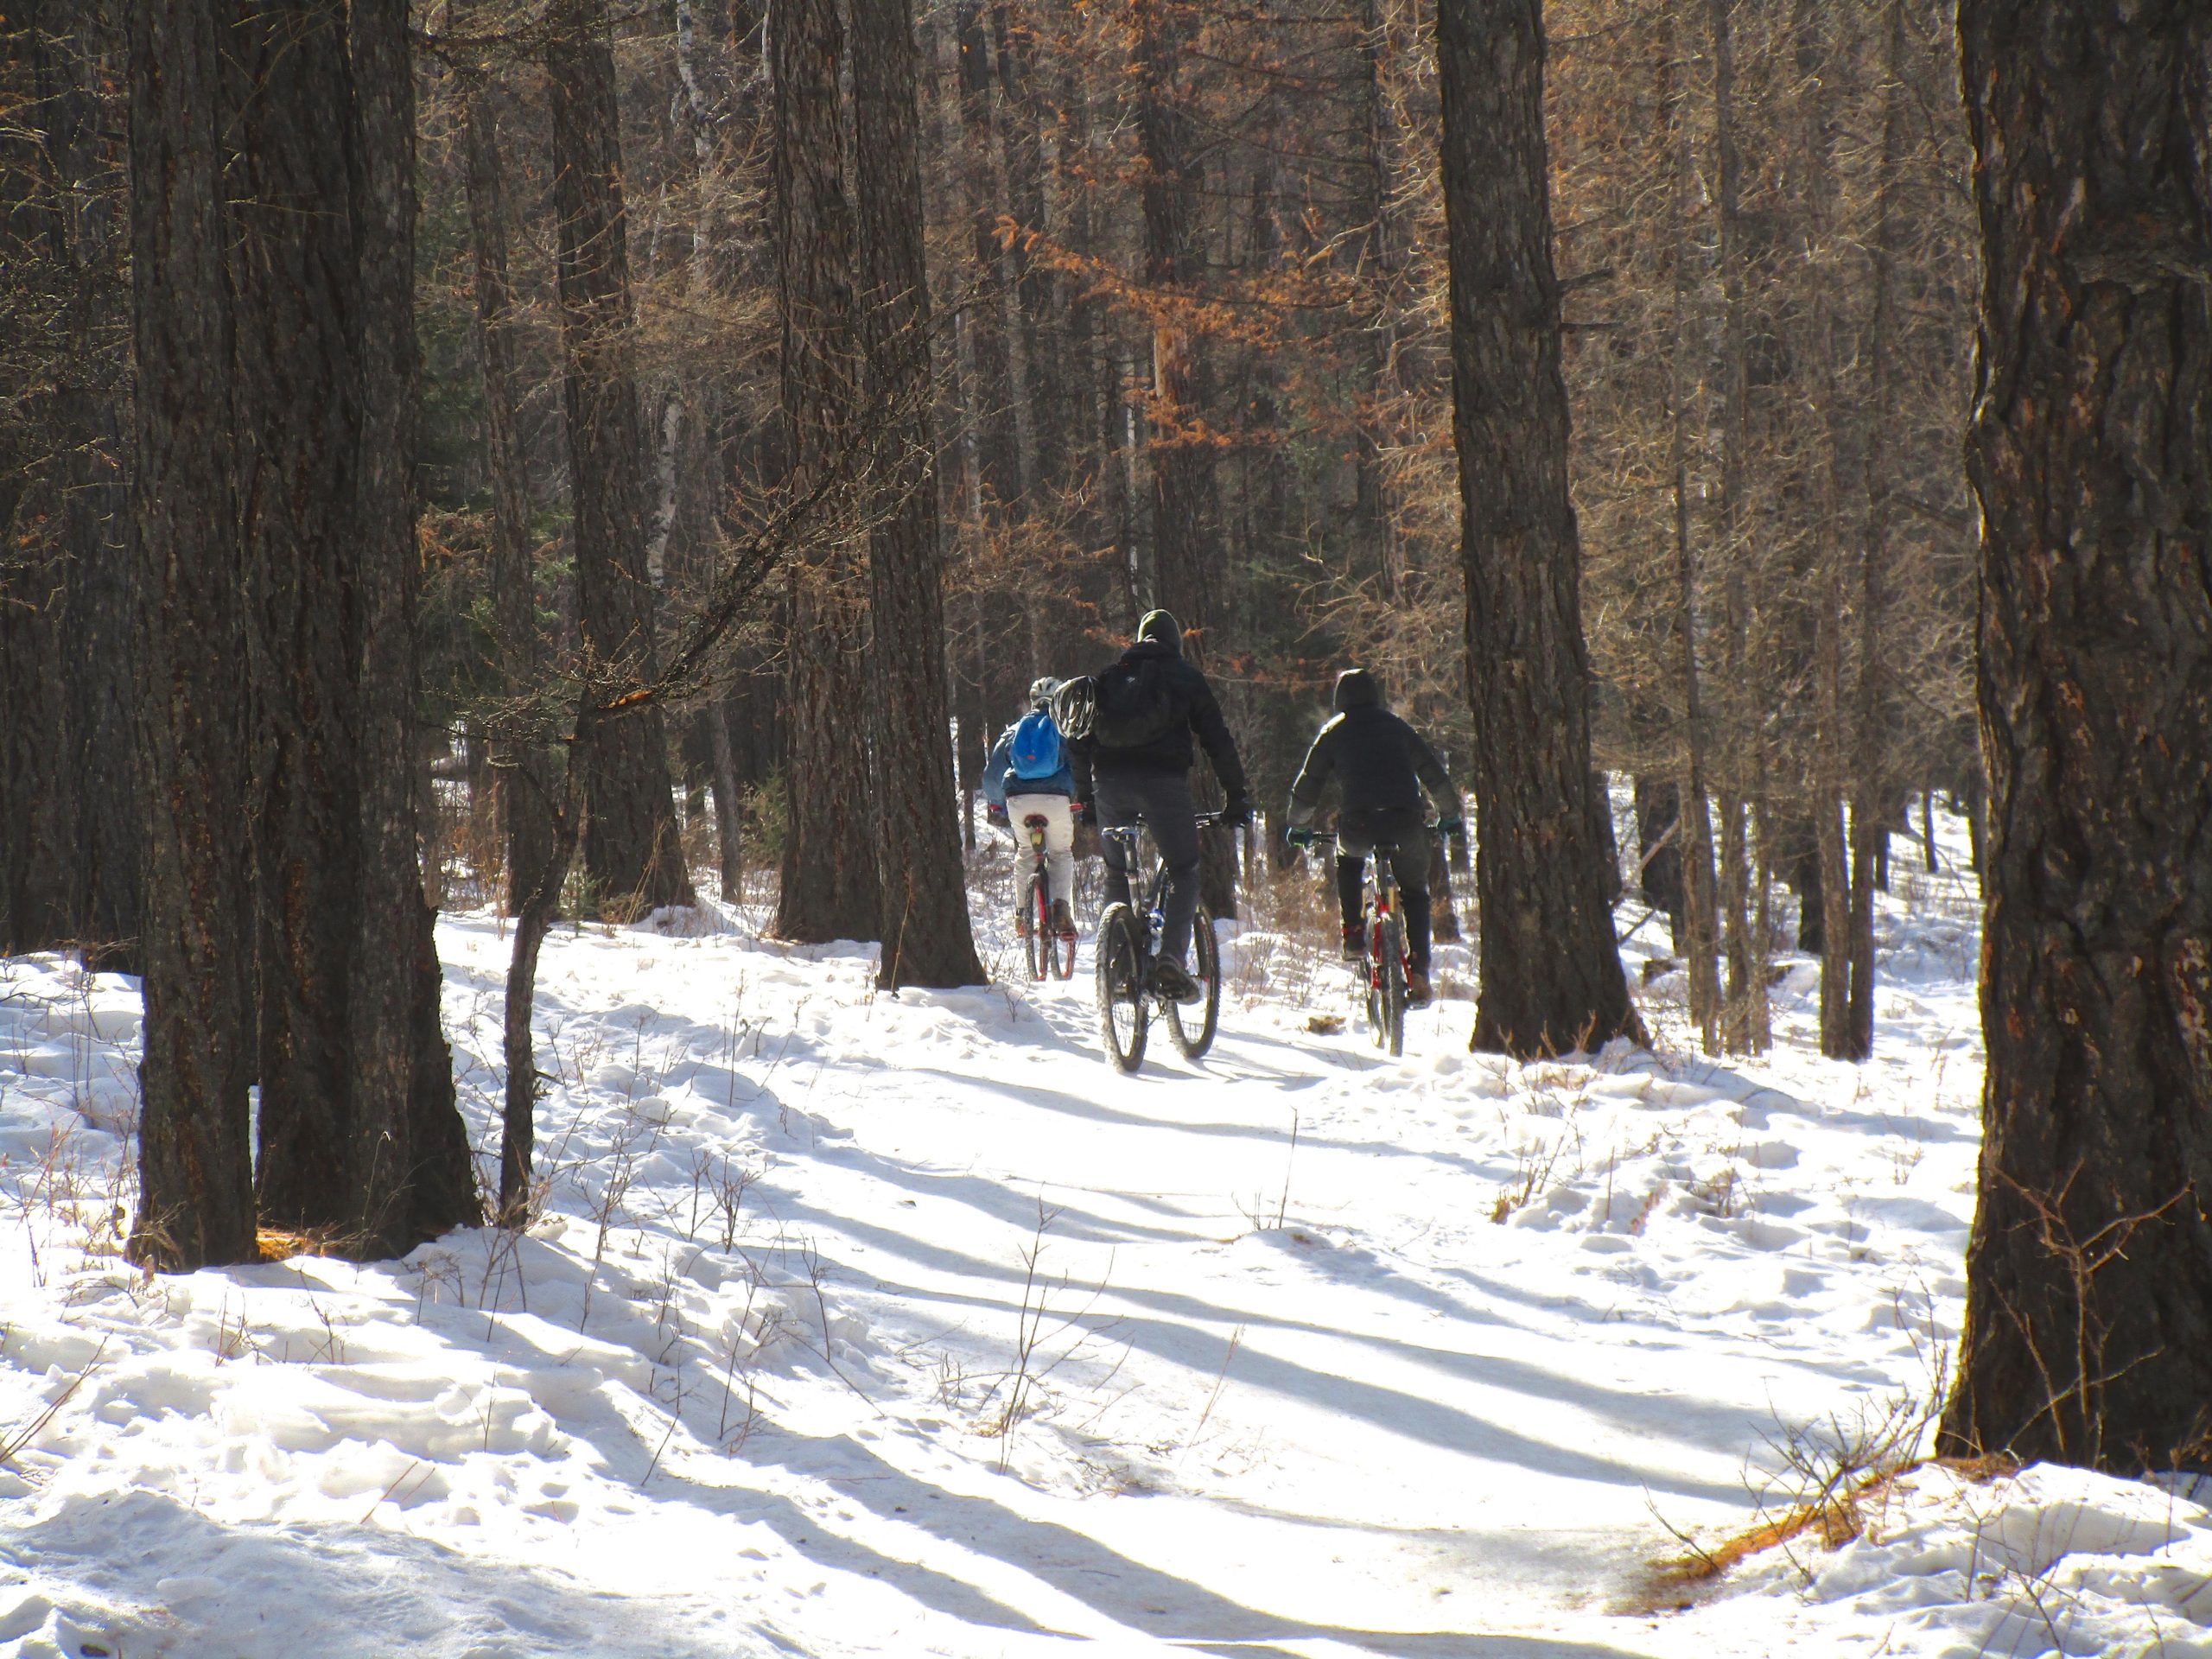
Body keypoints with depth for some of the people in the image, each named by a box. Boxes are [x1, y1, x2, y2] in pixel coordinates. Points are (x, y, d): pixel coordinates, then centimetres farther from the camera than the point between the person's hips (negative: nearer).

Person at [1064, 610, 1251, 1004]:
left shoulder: (1108, 676, 21)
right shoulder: (1185, 677, 12)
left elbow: (1082, 738, 21)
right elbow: (1218, 740, 9)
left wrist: (1085, 795, 29)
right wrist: (1237, 797, 14)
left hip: (1109, 780, 3)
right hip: (1163, 779, -3)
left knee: (1117, 873, 17)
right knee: (1183, 871, 5)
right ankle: (1171, 959, -15)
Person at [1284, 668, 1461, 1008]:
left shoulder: (1334, 731, 17)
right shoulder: (1397, 727, 21)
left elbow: (1308, 783, 19)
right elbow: (1434, 774, 23)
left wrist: (1299, 826, 33)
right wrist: (1450, 815, 36)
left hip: (1358, 823, -1)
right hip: (1405, 822, 1)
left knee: (1348, 860, 33)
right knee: (1414, 892, 18)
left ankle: (1354, 936, 17)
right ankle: (1418, 973, 4)